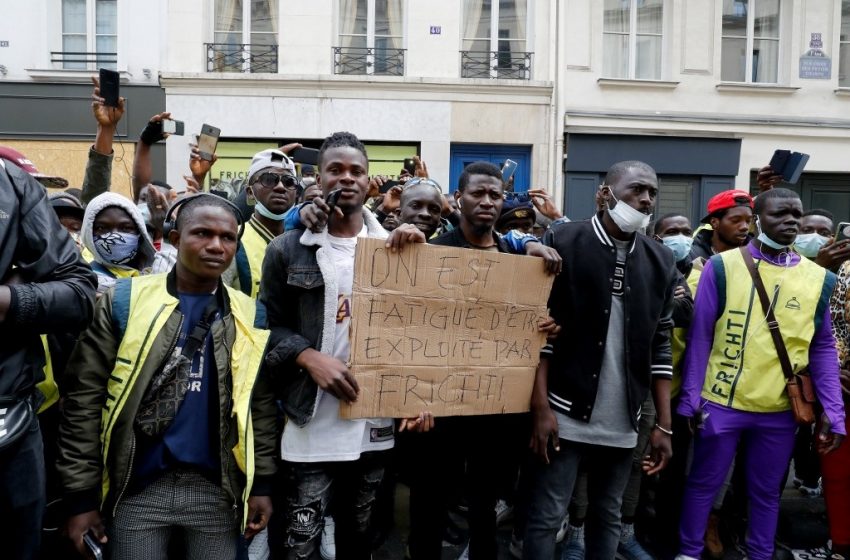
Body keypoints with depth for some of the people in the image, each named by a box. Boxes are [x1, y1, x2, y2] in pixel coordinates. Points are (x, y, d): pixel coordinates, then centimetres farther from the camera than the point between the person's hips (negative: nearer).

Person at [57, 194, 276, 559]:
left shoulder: (250, 316, 3)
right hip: (137, 487, -1)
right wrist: (81, 495, -5)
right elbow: (84, 399, -3)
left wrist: (261, 483, 4)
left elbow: (261, 406, 7)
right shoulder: (124, 300, -4)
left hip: (216, 489, 2)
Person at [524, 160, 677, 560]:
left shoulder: (661, 262, 6)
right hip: (566, 412, -4)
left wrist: (663, 425, 5)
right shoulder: (563, 242, -6)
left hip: (623, 421, 4)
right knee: (546, 518, 3)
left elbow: (660, 347, 8)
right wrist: (541, 407, -12)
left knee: (607, 517, 16)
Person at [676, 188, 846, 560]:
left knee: (766, 492, 17)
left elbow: (823, 348, 7)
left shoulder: (819, 278, 2)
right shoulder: (722, 266, -6)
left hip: (780, 410, 2)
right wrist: (690, 398, -5)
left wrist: (833, 413, 2)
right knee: (703, 484, 11)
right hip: (720, 403, -2)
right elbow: (699, 336, -4)